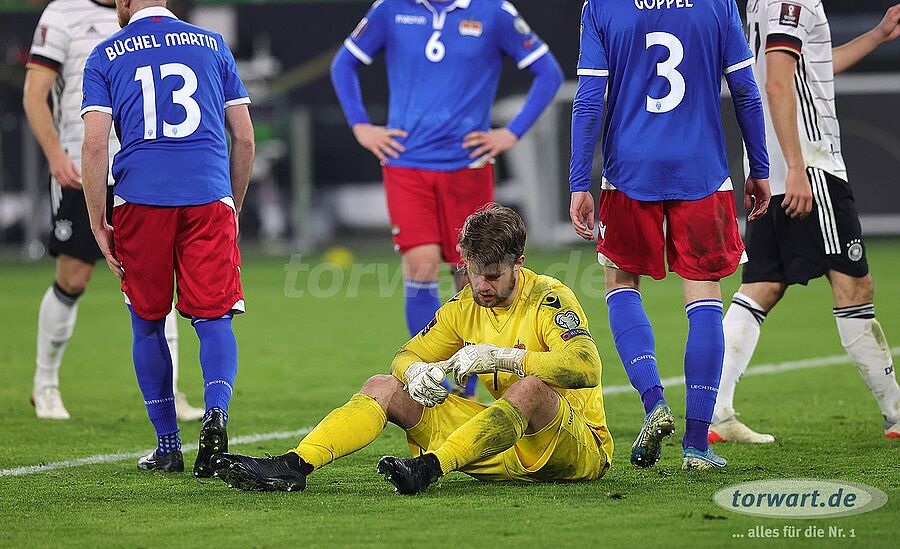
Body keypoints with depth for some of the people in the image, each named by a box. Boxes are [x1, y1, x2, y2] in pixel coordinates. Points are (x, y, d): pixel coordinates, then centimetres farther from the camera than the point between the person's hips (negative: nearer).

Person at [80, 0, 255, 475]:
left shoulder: (105, 57, 8)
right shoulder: (213, 46, 15)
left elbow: (94, 145, -2)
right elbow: (244, 140, 13)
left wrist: (98, 225, 2)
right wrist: (233, 208, 24)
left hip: (140, 201, -1)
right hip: (209, 197, 1)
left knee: (148, 324, 12)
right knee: (214, 319, 2)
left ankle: (167, 448, 15)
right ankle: (216, 411, -25)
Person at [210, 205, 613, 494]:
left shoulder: (549, 299, -14)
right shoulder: (465, 307, 6)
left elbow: (586, 367, -30)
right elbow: (406, 355, 11)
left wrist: (500, 356, -34)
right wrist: (415, 371, -15)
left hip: (580, 449, -6)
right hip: (504, 450, 6)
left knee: (533, 387, -40)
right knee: (383, 387, -2)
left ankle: (428, 467, -50)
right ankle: (293, 466, -22)